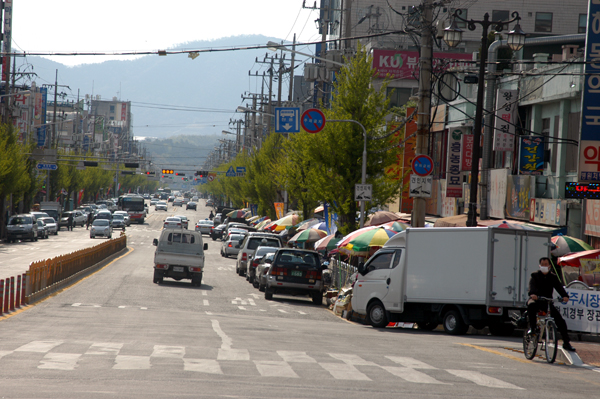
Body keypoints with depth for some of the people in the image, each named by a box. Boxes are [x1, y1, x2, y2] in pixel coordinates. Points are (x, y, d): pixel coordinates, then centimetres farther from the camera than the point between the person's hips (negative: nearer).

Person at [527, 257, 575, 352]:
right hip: (536, 300, -3)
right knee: (531, 305, -40)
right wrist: (532, 294, -41)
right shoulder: (534, 276, 3)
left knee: (560, 320, -12)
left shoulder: (553, 277, 10)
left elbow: (559, 287, -7)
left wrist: (565, 296, -28)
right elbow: (532, 286, -18)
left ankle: (566, 342, -5)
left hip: (547, 302, 3)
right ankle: (532, 328, -26)